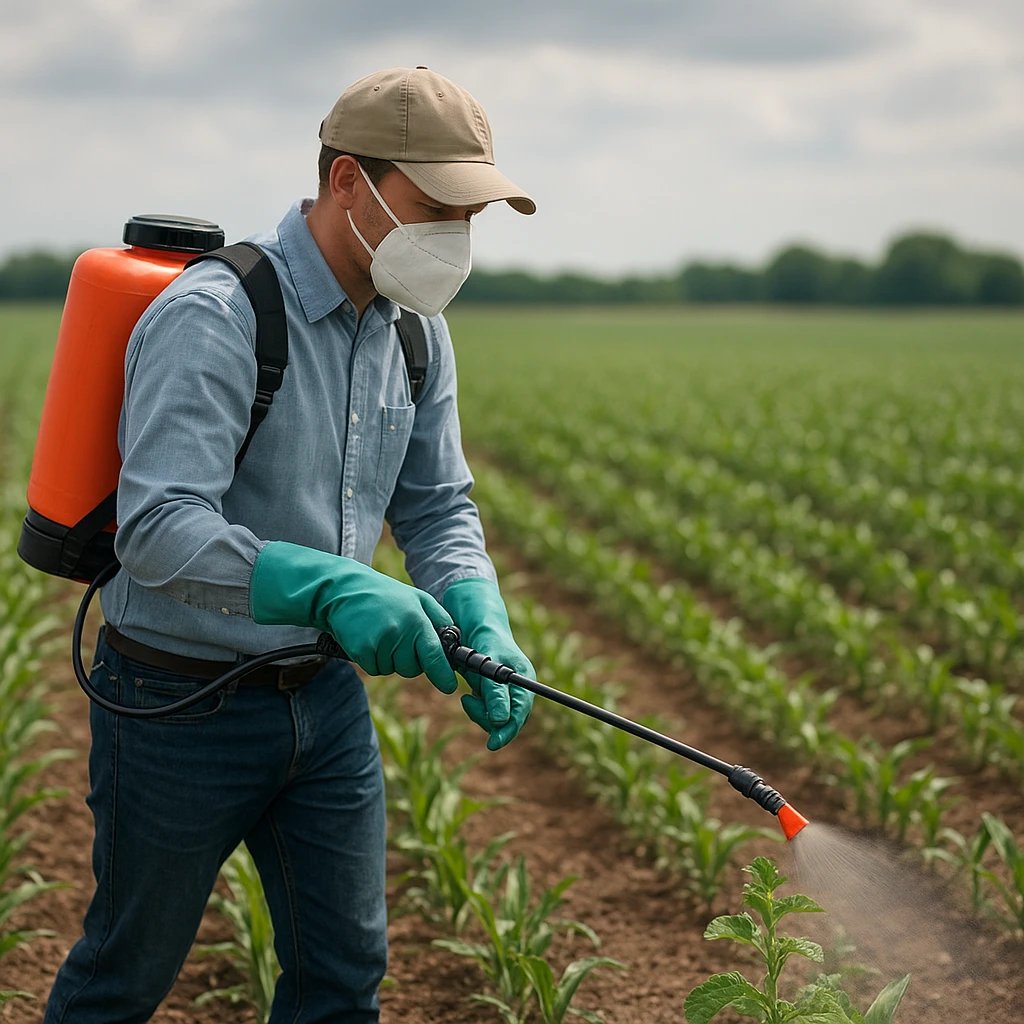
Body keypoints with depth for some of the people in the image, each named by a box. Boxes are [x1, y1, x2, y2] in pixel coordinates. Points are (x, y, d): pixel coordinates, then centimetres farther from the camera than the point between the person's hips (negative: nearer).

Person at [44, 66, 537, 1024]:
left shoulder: (418, 335, 3)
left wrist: (485, 626, -13)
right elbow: (156, 532, -32)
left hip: (325, 695, 7)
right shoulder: (211, 317, -23)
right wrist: (330, 586, -44)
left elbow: (438, 510, 7)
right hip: (181, 702, -7)